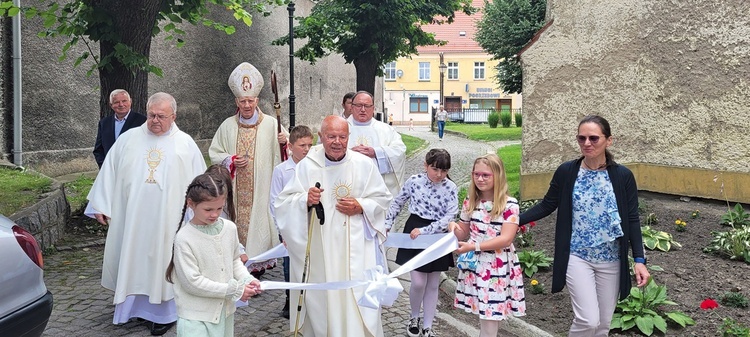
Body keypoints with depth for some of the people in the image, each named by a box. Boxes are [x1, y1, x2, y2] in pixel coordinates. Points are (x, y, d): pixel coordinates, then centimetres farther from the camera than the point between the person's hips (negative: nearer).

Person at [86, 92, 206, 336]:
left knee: (162, 262, 5)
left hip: (168, 220, -2)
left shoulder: (186, 144, 1)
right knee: (132, 260, 10)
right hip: (131, 217, 2)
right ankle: (135, 304, 26)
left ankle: (163, 312, 15)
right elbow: (109, 173, 8)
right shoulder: (128, 139, 5)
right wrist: (100, 206, 6)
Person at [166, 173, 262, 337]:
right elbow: (192, 282, -17)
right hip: (196, 316, -5)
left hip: (225, 309, 5)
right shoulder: (184, 238, -17)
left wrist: (247, 280, -7)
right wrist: (234, 290, -17)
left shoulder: (229, 228, -2)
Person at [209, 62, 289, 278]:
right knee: (236, 221, 2)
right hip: (235, 189, 2)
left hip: (261, 188, -2)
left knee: (258, 220, -3)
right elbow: (214, 152, 13)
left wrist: (283, 142, -19)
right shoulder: (228, 125, 8)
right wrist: (231, 161, -6)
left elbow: (287, 151, 4)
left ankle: (257, 262, 6)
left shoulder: (270, 124, 1)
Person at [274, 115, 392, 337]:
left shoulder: (363, 164, -1)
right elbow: (283, 203, -2)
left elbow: (383, 198, 6)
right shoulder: (307, 165, -2)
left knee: (358, 299, -1)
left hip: (356, 246, 0)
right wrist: (305, 200, -21)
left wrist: (361, 207, -12)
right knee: (321, 298, 8)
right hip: (319, 248, 0)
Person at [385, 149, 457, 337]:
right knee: (418, 283, -5)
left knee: (433, 284, 10)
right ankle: (414, 318, 23)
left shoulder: (451, 188, -8)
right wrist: (387, 224, 3)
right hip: (414, 235, -1)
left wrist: (424, 230, -22)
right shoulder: (414, 181, -7)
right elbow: (397, 203, 6)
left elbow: (449, 217, -15)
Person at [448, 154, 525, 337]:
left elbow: (506, 239, -17)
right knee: (483, 313, 10)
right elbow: (464, 233, 13)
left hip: (497, 266, -4)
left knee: (491, 315, -3)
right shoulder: (470, 201, 4)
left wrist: (473, 246, -24)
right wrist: (455, 228, -11)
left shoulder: (509, 204, -11)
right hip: (474, 263, 4)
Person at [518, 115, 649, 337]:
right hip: (577, 257, -2)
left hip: (610, 260, 2)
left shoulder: (623, 176, -5)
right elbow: (547, 205, 3)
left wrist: (639, 260, -7)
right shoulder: (566, 172, -6)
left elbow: (632, 220, -1)